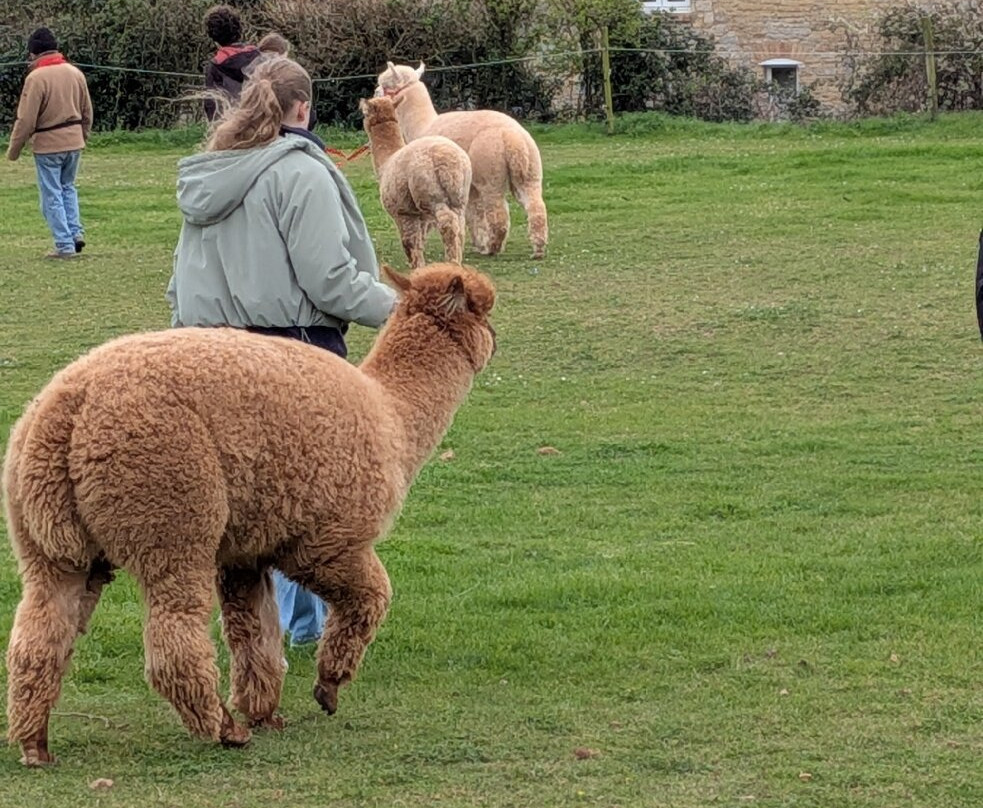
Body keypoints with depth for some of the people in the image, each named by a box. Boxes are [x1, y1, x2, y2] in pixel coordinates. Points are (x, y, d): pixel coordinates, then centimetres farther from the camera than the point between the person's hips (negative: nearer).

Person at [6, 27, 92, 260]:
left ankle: (65, 246, 2)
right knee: (68, 187, 23)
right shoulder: (75, 73, 4)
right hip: (74, 141, 6)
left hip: (48, 144, -6)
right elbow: (87, 112, 13)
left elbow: (26, 120, -15)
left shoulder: (36, 78, -16)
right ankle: (75, 231, 9)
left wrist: (13, 150, -4)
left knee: (52, 196, 3)